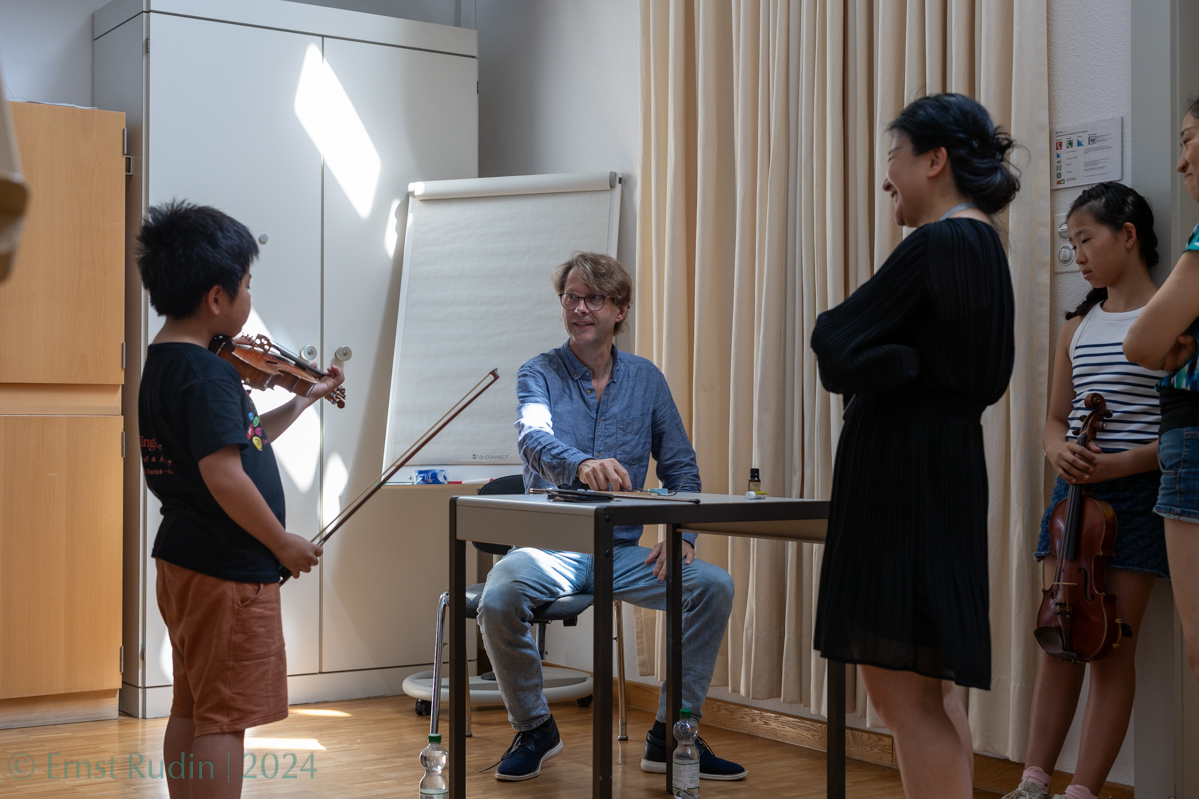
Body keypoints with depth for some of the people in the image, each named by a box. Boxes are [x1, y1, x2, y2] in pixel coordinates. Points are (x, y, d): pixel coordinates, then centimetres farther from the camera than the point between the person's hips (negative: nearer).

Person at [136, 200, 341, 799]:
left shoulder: (163, 363, 11)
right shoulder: (207, 374, -21)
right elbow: (224, 475, -28)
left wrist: (304, 400, 19)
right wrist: (283, 543, -17)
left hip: (184, 561, 10)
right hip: (229, 570, -10)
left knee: (191, 709, 17)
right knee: (225, 717, -3)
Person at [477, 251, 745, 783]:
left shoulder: (646, 380, 10)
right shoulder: (539, 374, 0)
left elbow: (680, 466, 11)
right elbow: (534, 439, -22)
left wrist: (682, 535, -8)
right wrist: (581, 464, -45)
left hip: (621, 550, 3)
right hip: (550, 547, -2)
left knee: (714, 585, -20)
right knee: (498, 599, -33)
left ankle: (671, 736, -5)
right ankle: (534, 729, -4)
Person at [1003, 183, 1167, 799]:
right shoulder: (1077, 327, 13)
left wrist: (1121, 462, -19)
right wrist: (1058, 449, -7)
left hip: (1135, 493, -5)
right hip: (1073, 490, 5)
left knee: (1113, 646, 0)